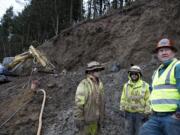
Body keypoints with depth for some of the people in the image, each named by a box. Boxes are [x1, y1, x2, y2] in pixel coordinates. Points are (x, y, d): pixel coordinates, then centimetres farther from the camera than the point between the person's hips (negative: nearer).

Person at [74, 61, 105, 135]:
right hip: (85, 119, -7)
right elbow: (78, 103, -22)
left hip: (95, 119, 7)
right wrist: (78, 120, -22)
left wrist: (101, 117, 15)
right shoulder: (84, 85, -21)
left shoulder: (100, 84, 3)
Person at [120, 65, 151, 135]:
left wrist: (147, 112, -8)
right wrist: (122, 109, 5)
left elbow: (148, 100, -5)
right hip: (128, 113, 3)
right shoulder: (126, 85, 6)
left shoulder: (145, 85, -4)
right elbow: (123, 99, 9)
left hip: (140, 113, -3)